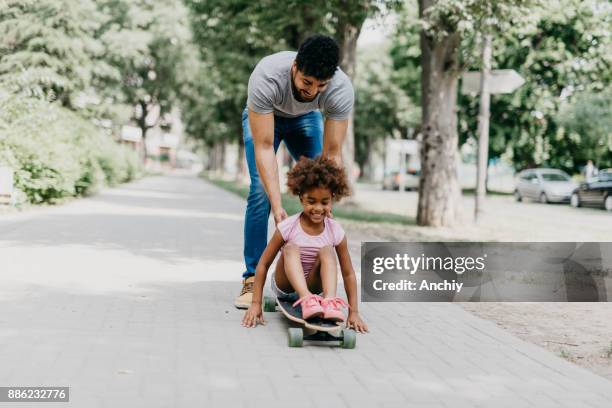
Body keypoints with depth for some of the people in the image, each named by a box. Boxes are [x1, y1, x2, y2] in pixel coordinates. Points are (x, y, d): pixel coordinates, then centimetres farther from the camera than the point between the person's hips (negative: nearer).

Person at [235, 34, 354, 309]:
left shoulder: (342, 90, -37)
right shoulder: (266, 77, -44)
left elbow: (332, 153, -31)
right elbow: (263, 147, -40)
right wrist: (277, 205, -45)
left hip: (305, 119, 2)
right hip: (262, 116, -2)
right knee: (261, 191, -19)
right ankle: (252, 279, -11)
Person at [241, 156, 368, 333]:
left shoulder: (336, 232, -11)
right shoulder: (287, 227, -16)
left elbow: (348, 273, -5)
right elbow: (264, 264, -10)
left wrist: (354, 312, -10)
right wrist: (256, 303, -14)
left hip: (314, 286, 2)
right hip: (284, 285, -1)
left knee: (326, 251, -24)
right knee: (291, 248, -29)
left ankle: (330, 300, -47)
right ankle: (306, 300, -51)